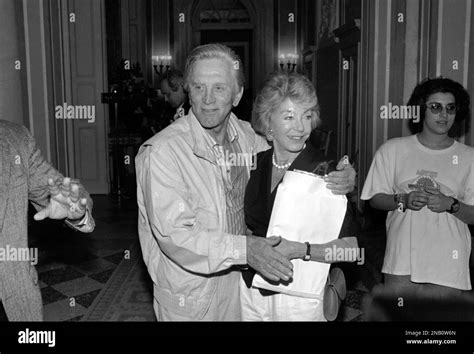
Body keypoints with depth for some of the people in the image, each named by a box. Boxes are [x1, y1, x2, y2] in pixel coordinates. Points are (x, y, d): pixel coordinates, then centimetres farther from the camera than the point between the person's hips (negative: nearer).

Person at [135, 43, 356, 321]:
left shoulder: (246, 136, -5)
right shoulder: (161, 152, -24)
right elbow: (174, 235, -27)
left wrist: (338, 178, -8)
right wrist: (244, 249, -35)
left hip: (239, 282, 6)